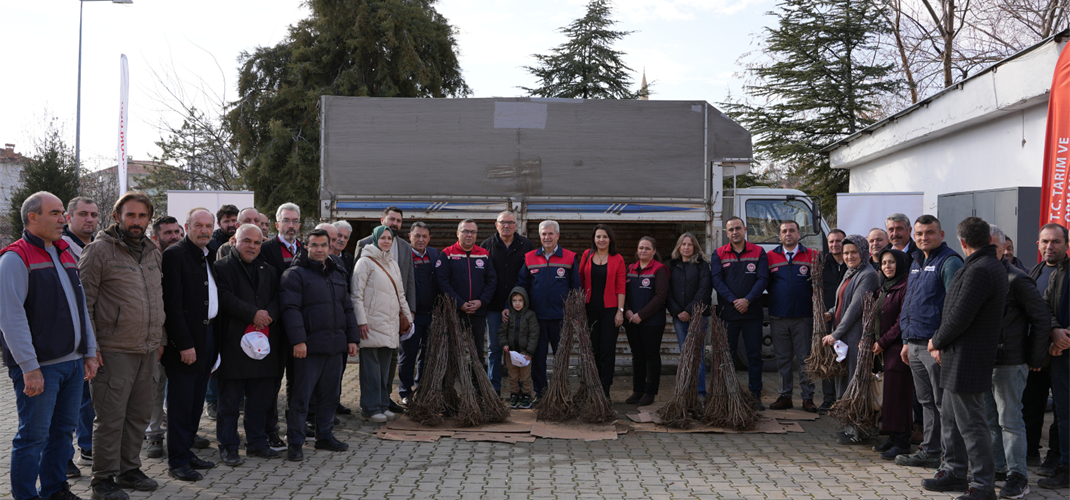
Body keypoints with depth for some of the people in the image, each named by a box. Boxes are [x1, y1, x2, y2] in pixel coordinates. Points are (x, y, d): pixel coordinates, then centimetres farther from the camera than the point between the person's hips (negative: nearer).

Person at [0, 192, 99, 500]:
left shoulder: (65, 255, 16)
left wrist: (89, 353, 15)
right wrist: (29, 367, -19)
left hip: (72, 362, 8)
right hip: (39, 367, -7)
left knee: (63, 429, 13)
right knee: (34, 436, -1)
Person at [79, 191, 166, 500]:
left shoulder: (152, 252, 13)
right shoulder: (100, 249, -9)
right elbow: (83, 300, -10)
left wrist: (158, 339, 19)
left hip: (147, 352, 7)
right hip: (114, 352, -7)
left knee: (140, 415, 14)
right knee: (110, 418, 0)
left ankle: (130, 469, 27)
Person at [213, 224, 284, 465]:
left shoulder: (268, 271, 17)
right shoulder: (221, 267, 0)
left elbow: (278, 298, 7)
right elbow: (225, 298, -13)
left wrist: (267, 316, -12)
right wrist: (253, 314, -17)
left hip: (264, 342, 5)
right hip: (232, 343, -5)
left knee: (260, 399, 10)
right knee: (230, 399, 2)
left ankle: (257, 442, 21)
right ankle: (227, 446, 11)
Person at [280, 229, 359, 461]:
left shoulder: (337, 275, 18)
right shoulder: (296, 274, -5)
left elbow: (347, 308, 21)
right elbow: (290, 308, -13)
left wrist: (352, 338, 14)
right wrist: (298, 340, -21)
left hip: (335, 346, 7)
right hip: (309, 346, -7)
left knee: (330, 395, 14)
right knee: (301, 396, -3)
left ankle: (325, 436, 26)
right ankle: (294, 443, 6)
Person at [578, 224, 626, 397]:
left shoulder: (617, 259, 1)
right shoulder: (587, 255, 7)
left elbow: (620, 287, -1)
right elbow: (580, 279, 12)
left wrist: (620, 311, -7)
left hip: (609, 309, -2)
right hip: (590, 309, 2)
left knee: (607, 351, -2)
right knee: (592, 350, 5)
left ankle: (605, 391, 3)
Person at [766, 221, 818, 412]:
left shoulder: (811, 256, 2)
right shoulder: (770, 257, 7)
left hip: (803, 317, -2)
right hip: (778, 317, 2)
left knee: (805, 358, 1)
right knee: (782, 359, 8)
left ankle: (808, 398, 7)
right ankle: (785, 396, 15)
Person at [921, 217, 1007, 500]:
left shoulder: (979, 271, -21)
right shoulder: (994, 267, 14)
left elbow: (959, 317, -23)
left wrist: (936, 341, -6)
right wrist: (943, 344, 9)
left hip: (967, 360, -11)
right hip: (959, 360, 11)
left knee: (971, 423, -3)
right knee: (950, 417, 20)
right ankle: (954, 472, 31)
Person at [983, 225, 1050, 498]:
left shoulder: (1016, 279, -11)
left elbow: (1042, 319, -9)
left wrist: (1035, 358, -7)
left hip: (1009, 362, -7)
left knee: (1010, 419, -3)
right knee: (989, 419, 13)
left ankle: (1018, 476, 4)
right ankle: (998, 467, 25)